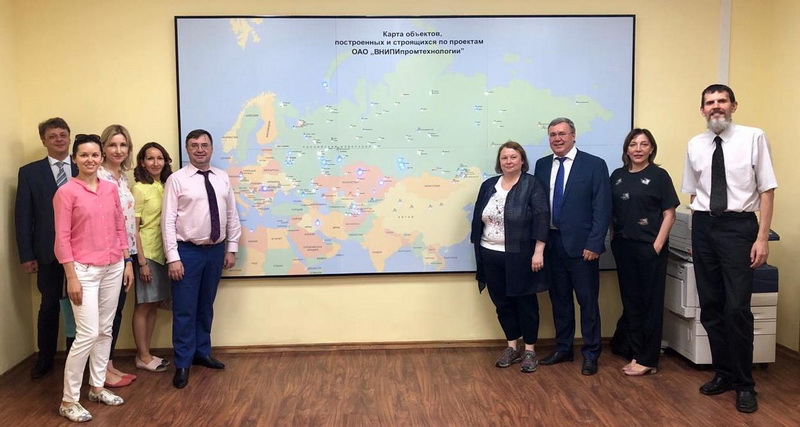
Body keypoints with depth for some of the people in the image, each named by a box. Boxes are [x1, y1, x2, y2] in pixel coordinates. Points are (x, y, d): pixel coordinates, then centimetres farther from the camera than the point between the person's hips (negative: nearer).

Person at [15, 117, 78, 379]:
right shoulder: (29, 172, 3)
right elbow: (23, 216, 0)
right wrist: (26, 255, -5)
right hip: (48, 251, -1)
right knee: (49, 306, 9)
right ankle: (45, 359, 26)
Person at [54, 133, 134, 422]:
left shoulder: (111, 189, 7)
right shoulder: (66, 192, -9)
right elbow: (62, 238, -10)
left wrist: (127, 262, 10)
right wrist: (71, 277, -13)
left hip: (113, 268, 6)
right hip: (85, 270, -6)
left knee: (105, 330, 12)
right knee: (88, 334, -8)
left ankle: (97, 387, 26)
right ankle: (68, 401, 5)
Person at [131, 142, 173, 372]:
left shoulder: (165, 187, 6)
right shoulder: (139, 189, -10)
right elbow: (133, 229, -12)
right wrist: (141, 261, -15)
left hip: (163, 252, 6)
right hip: (146, 253, -6)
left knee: (154, 305, 12)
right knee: (144, 306, 4)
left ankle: (145, 353, 23)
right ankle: (143, 356, 15)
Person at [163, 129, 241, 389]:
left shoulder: (222, 178, 5)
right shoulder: (177, 179, -6)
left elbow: (232, 216, 9)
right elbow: (168, 221, -10)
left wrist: (231, 248, 5)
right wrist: (173, 257, -15)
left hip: (216, 250, 4)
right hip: (188, 251, -4)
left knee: (206, 307, 17)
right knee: (184, 310, 2)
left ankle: (202, 353, 33)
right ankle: (182, 364, 14)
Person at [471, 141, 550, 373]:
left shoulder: (532, 185, -7)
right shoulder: (489, 185, 9)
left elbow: (542, 220, -11)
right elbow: (478, 219, 12)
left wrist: (538, 252, -16)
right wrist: (478, 250, 10)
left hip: (520, 256, -5)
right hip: (492, 255, 5)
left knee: (525, 302, 5)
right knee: (502, 303, 12)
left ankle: (529, 350, 17)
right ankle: (512, 347, 26)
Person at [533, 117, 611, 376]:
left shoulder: (594, 165, -5)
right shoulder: (542, 165, 9)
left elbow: (602, 209, -8)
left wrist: (594, 244, -14)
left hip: (581, 245, -4)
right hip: (551, 242, 4)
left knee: (588, 301, 4)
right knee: (559, 299, 14)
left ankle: (590, 354, 17)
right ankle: (563, 349, 27)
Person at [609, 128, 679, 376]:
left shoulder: (659, 176, -3)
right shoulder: (617, 176, 9)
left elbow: (669, 215, -5)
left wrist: (657, 246, -12)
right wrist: (614, 239, 3)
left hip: (649, 248, -4)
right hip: (623, 248, 5)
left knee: (651, 303, 3)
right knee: (630, 302, 10)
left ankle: (648, 360, 10)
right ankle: (636, 355, 20)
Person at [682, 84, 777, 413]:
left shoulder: (753, 138, -5)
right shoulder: (695, 145, 8)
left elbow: (767, 189, -5)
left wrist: (762, 237, -10)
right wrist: (698, 233, 8)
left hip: (738, 225, -4)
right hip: (703, 226, 5)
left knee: (737, 307, -5)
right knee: (710, 306, 11)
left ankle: (744, 384, 12)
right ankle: (723, 373, 27)